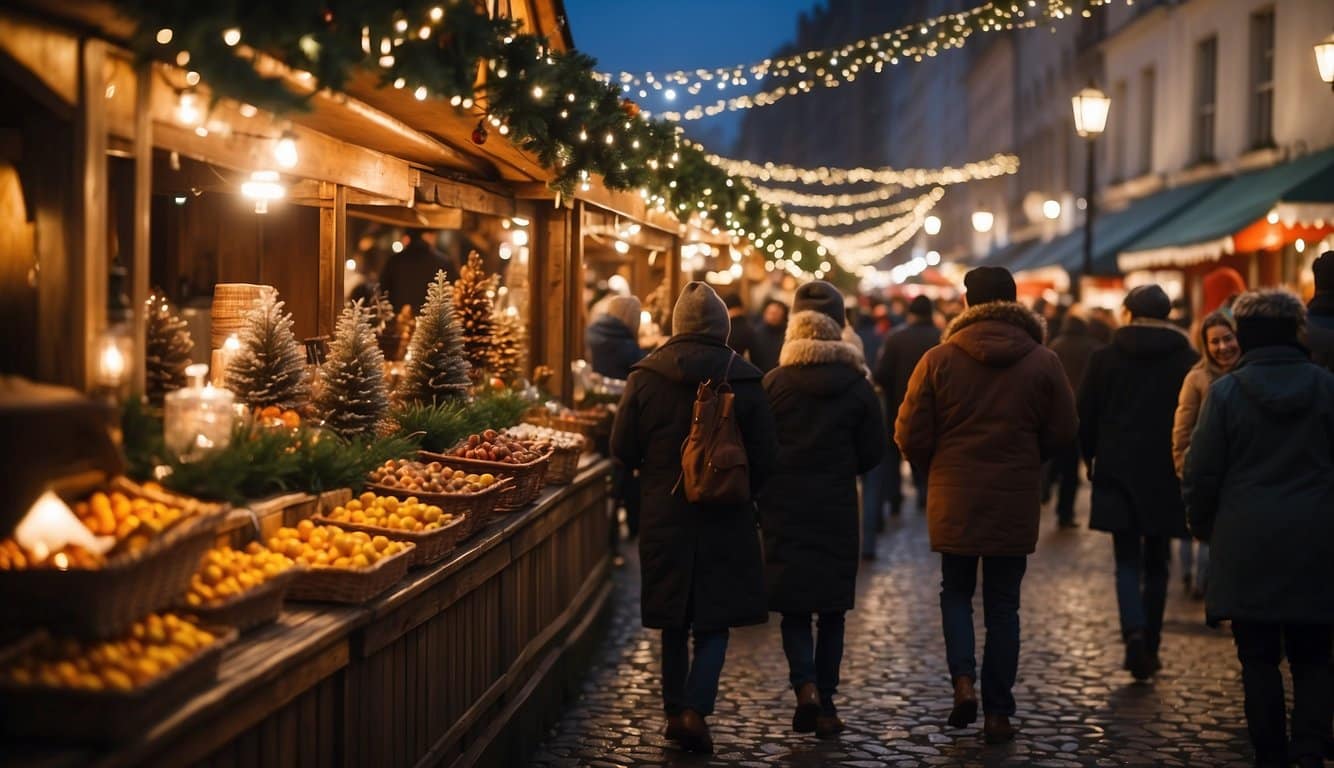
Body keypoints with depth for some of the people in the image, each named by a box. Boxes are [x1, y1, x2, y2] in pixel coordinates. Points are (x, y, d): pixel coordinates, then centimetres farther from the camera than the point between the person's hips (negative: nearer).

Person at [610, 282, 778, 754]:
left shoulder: (645, 377, -5)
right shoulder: (744, 381, -7)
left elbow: (623, 451, -2)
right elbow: (765, 458, -5)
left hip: (664, 516, 1)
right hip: (725, 520, -1)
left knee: (673, 623, 15)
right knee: (714, 623, 7)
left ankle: (675, 711, 22)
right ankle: (696, 709, -7)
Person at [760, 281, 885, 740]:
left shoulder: (773, 383, -7)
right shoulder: (857, 386, -5)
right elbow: (872, 452, -1)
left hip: (784, 507, -1)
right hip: (837, 510, 1)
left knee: (793, 607, 6)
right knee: (832, 608, 11)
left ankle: (806, 686, -13)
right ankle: (826, 703, 14)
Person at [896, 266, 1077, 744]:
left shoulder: (938, 360, -7)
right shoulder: (1043, 362, -4)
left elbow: (911, 435, -6)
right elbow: (1062, 432, 0)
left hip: (954, 501, 0)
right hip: (1015, 503, 0)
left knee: (956, 591, 18)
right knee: (1003, 605, 10)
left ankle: (963, 680, -2)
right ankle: (997, 713, 12)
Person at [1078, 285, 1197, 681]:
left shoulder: (1105, 358, -1)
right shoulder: (1187, 360, -2)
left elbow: (1085, 415, 1)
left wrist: (1091, 457, 15)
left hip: (1117, 472, 0)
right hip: (1166, 475, 1)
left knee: (1128, 560, 3)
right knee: (1156, 563, 12)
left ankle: (1135, 632, -20)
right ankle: (1150, 647, 15)